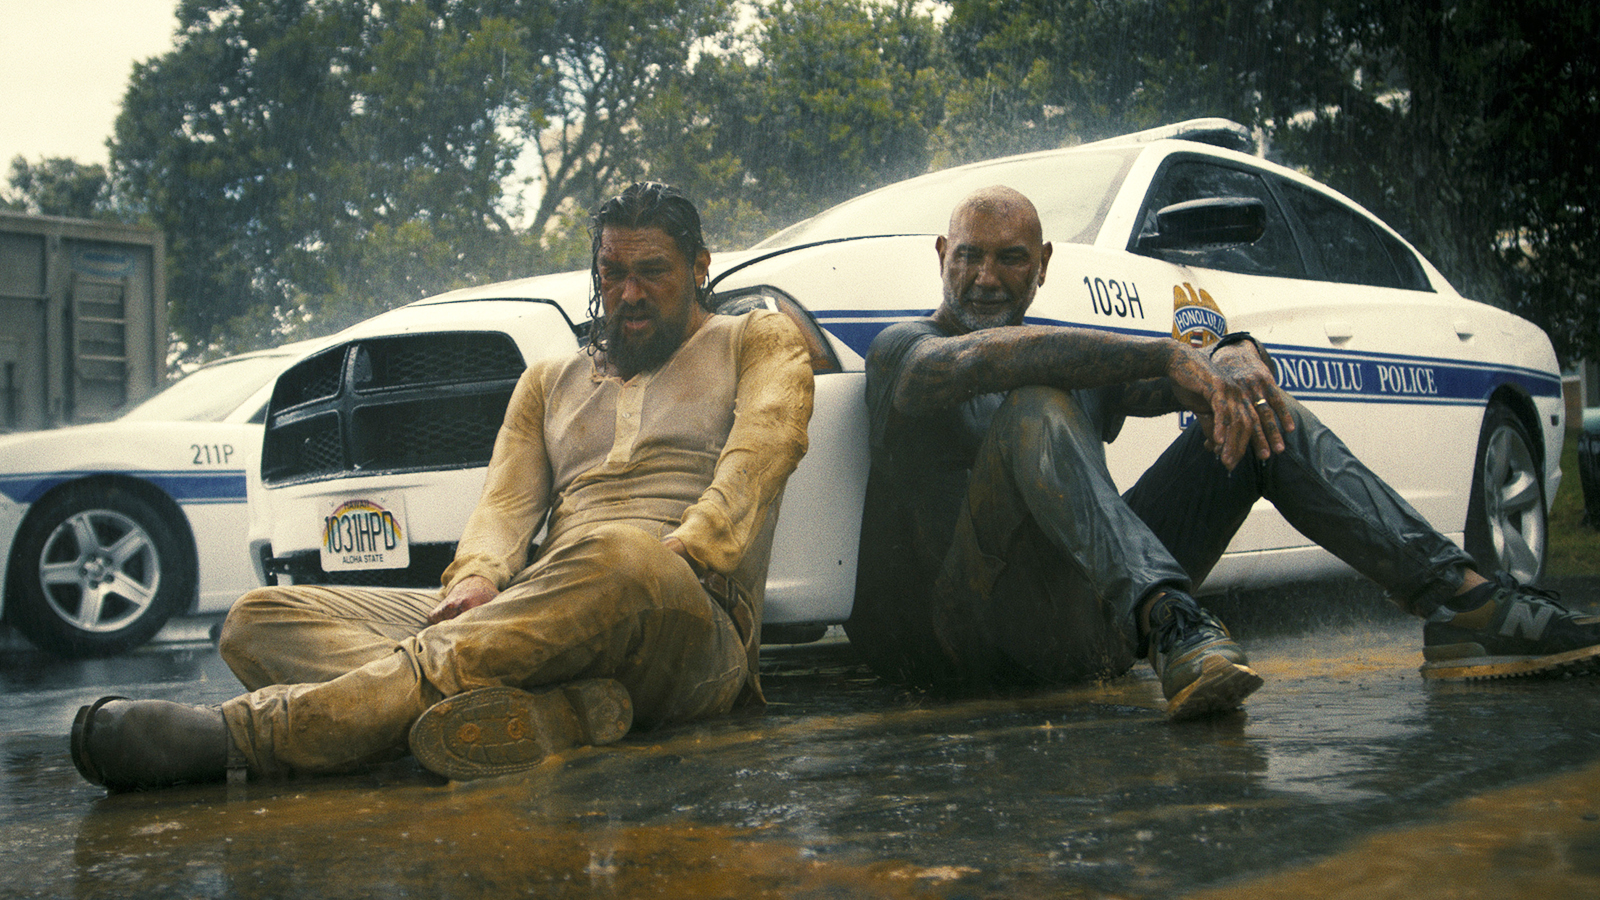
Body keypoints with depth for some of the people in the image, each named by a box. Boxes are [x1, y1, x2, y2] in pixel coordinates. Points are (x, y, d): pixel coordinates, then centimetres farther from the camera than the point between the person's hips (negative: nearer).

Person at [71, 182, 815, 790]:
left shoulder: (759, 341, 19)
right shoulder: (550, 380, 31)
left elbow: (757, 462, 0)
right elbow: (507, 501, 16)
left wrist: (666, 567, -18)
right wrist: (478, 579, -8)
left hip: (694, 627, -4)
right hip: (548, 619, 5)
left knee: (622, 557, -42)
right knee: (260, 621, -13)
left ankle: (253, 734, -44)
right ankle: (543, 713, -43)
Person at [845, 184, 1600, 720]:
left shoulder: (1076, 358, 24)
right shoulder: (904, 349, 4)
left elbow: (1189, 381, 10)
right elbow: (986, 357, -21)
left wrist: (1234, 357, -17)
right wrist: (1171, 357, -28)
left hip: (1087, 618, 6)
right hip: (969, 632, -6)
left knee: (1256, 408, 0)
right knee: (1035, 407, -30)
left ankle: (1460, 603, -13)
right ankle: (1171, 625, -50)